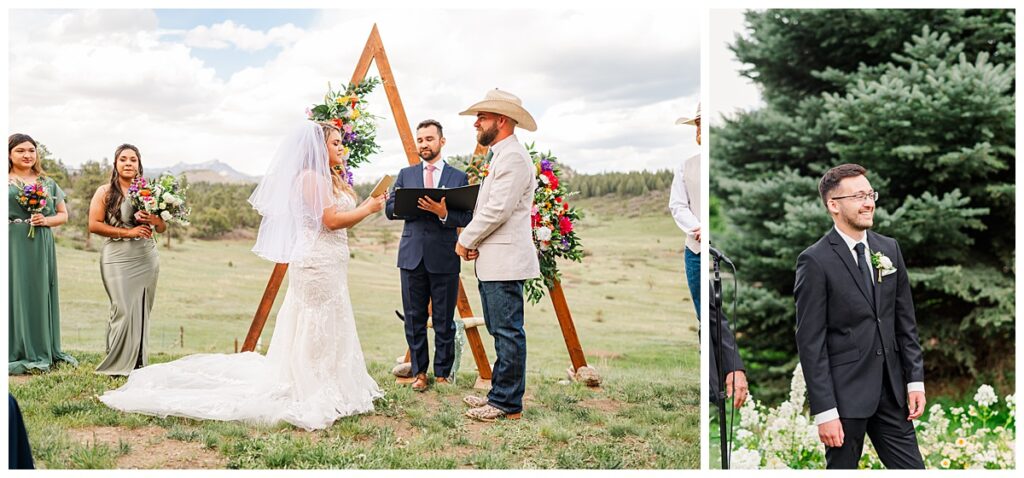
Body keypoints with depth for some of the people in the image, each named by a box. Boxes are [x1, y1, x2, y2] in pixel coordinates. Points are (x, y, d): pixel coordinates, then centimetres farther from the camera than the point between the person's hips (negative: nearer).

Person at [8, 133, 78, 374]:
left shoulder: (48, 183, 15)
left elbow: (63, 214, 17)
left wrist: (47, 220, -3)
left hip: (41, 247, 3)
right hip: (13, 246, -3)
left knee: (41, 294, 5)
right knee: (16, 294, -4)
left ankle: (42, 351, 13)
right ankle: (15, 354, 2)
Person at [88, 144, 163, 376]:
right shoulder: (105, 192, 2)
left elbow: (162, 228, 13)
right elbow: (94, 225, -6)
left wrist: (155, 220, -11)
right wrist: (128, 232, -13)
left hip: (147, 258, 3)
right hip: (117, 258, -3)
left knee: (142, 310, 4)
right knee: (123, 309, -10)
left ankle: (138, 363, 12)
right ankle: (118, 363, 1)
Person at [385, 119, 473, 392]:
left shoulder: (459, 178, 6)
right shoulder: (405, 175, 13)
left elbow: (466, 218, -1)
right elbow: (390, 209, 5)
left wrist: (443, 213, -19)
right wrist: (415, 205, -12)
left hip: (445, 259, -2)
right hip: (412, 257, 2)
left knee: (444, 322, 4)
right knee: (414, 320, 7)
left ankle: (442, 373, 17)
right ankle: (419, 372, 19)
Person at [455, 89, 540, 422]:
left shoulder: (513, 157, -14)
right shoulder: (499, 155, 21)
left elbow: (497, 210, -20)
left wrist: (465, 239, -8)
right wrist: (473, 241, 8)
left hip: (505, 261, -11)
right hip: (492, 261, 11)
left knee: (508, 332, -5)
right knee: (501, 331, 15)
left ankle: (508, 404, 0)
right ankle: (500, 395, 23)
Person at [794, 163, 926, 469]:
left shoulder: (889, 248, 7)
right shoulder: (815, 261, -12)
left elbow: (905, 321, 12)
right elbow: (810, 342, -14)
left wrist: (916, 380, 5)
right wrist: (824, 410, -16)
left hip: (891, 391, 6)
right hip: (845, 394, -5)